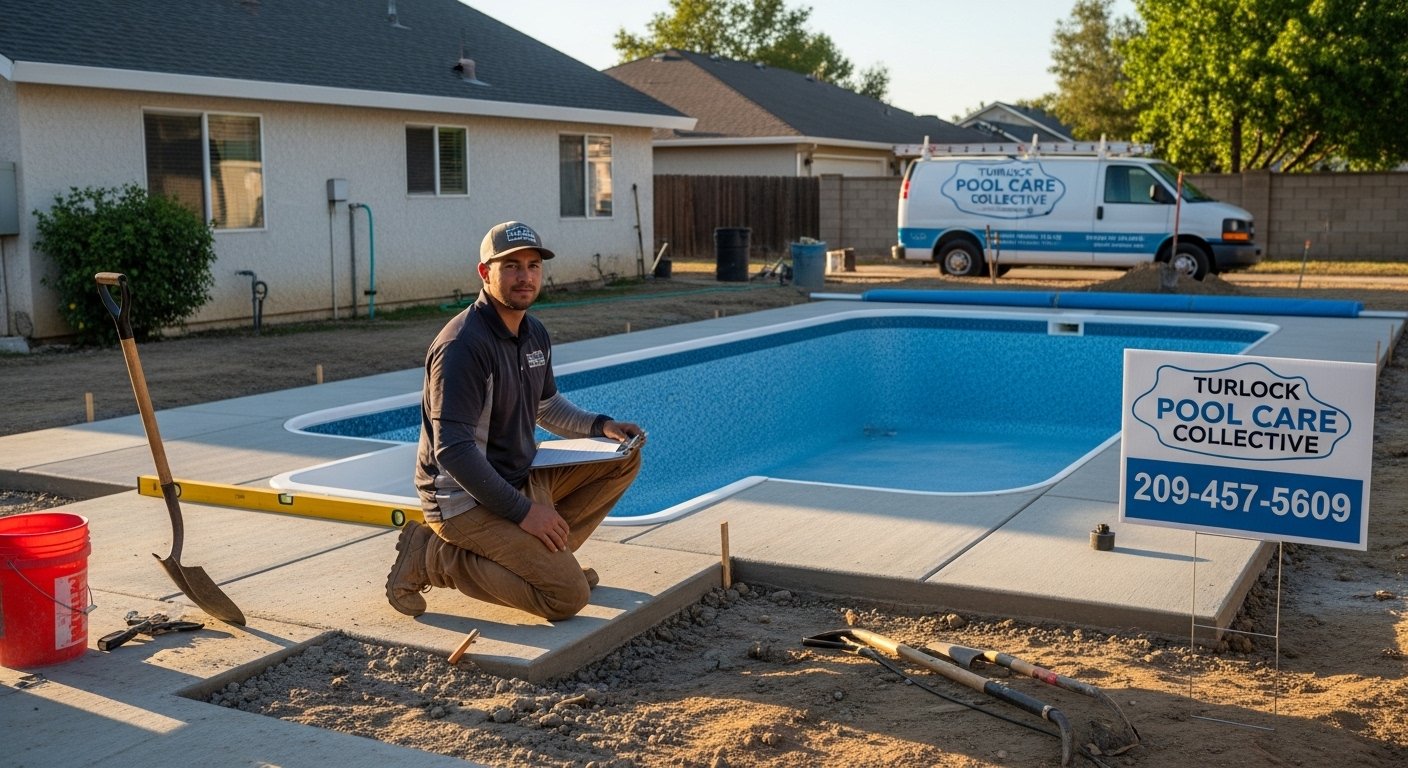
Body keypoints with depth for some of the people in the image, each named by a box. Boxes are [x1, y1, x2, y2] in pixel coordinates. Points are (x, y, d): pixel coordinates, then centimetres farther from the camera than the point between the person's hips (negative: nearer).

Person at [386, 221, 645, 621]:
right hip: (465, 499, -9)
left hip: (521, 478, 9)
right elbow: (453, 450, -26)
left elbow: (547, 407, 23)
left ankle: (543, 554, 8)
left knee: (623, 458, 8)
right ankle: (433, 558, -6)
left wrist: (602, 425, 5)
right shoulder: (463, 345, -23)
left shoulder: (534, 333, 6)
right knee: (569, 594, -17)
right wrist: (522, 510, -23)